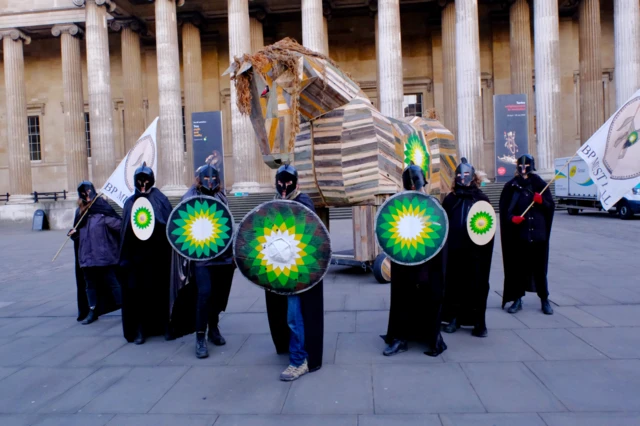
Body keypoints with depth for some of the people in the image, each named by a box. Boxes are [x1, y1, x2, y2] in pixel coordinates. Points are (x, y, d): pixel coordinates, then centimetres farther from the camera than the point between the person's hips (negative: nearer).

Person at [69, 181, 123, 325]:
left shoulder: (102, 207, -7)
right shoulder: (80, 211, 13)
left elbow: (118, 224, -14)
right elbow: (78, 232, 20)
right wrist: (73, 233, -1)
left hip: (104, 254, -6)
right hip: (86, 255, 6)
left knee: (111, 281, -1)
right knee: (90, 284, 12)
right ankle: (92, 312, 23)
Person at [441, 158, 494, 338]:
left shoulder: (481, 199, 6)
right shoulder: (450, 198, 9)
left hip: (476, 251, -1)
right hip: (454, 250, 2)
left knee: (477, 285, 2)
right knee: (454, 284, 8)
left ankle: (479, 322, 11)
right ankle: (454, 318, 21)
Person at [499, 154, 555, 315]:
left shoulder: (540, 184, 6)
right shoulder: (511, 186, 3)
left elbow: (551, 206, 5)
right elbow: (504, 209, 0)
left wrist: (541, 201, -14)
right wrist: (512, 218, -18)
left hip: (538, 234, 1)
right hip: (518, 235, 0)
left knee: (540, 266, 5)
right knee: (517, 266, 3)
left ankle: (544, 299, 18)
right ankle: (517, 299, 14)